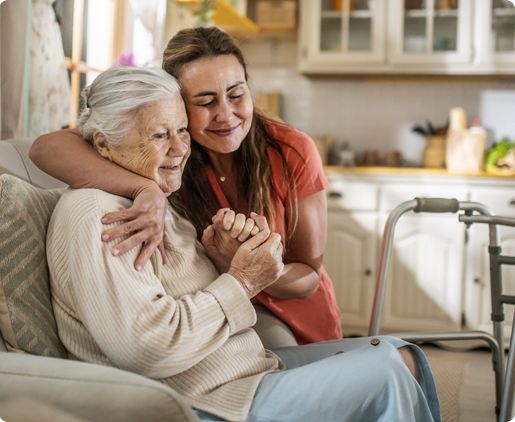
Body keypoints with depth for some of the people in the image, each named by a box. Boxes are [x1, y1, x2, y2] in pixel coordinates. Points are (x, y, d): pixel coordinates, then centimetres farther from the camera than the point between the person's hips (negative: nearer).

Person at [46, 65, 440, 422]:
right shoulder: (94, 216, -19)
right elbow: (149, 348, -28)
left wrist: (220, 260, -7)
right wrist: (241, 283, -18)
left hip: (252, 364, 10)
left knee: (402, 357, 7)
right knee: (386, 377, -11)